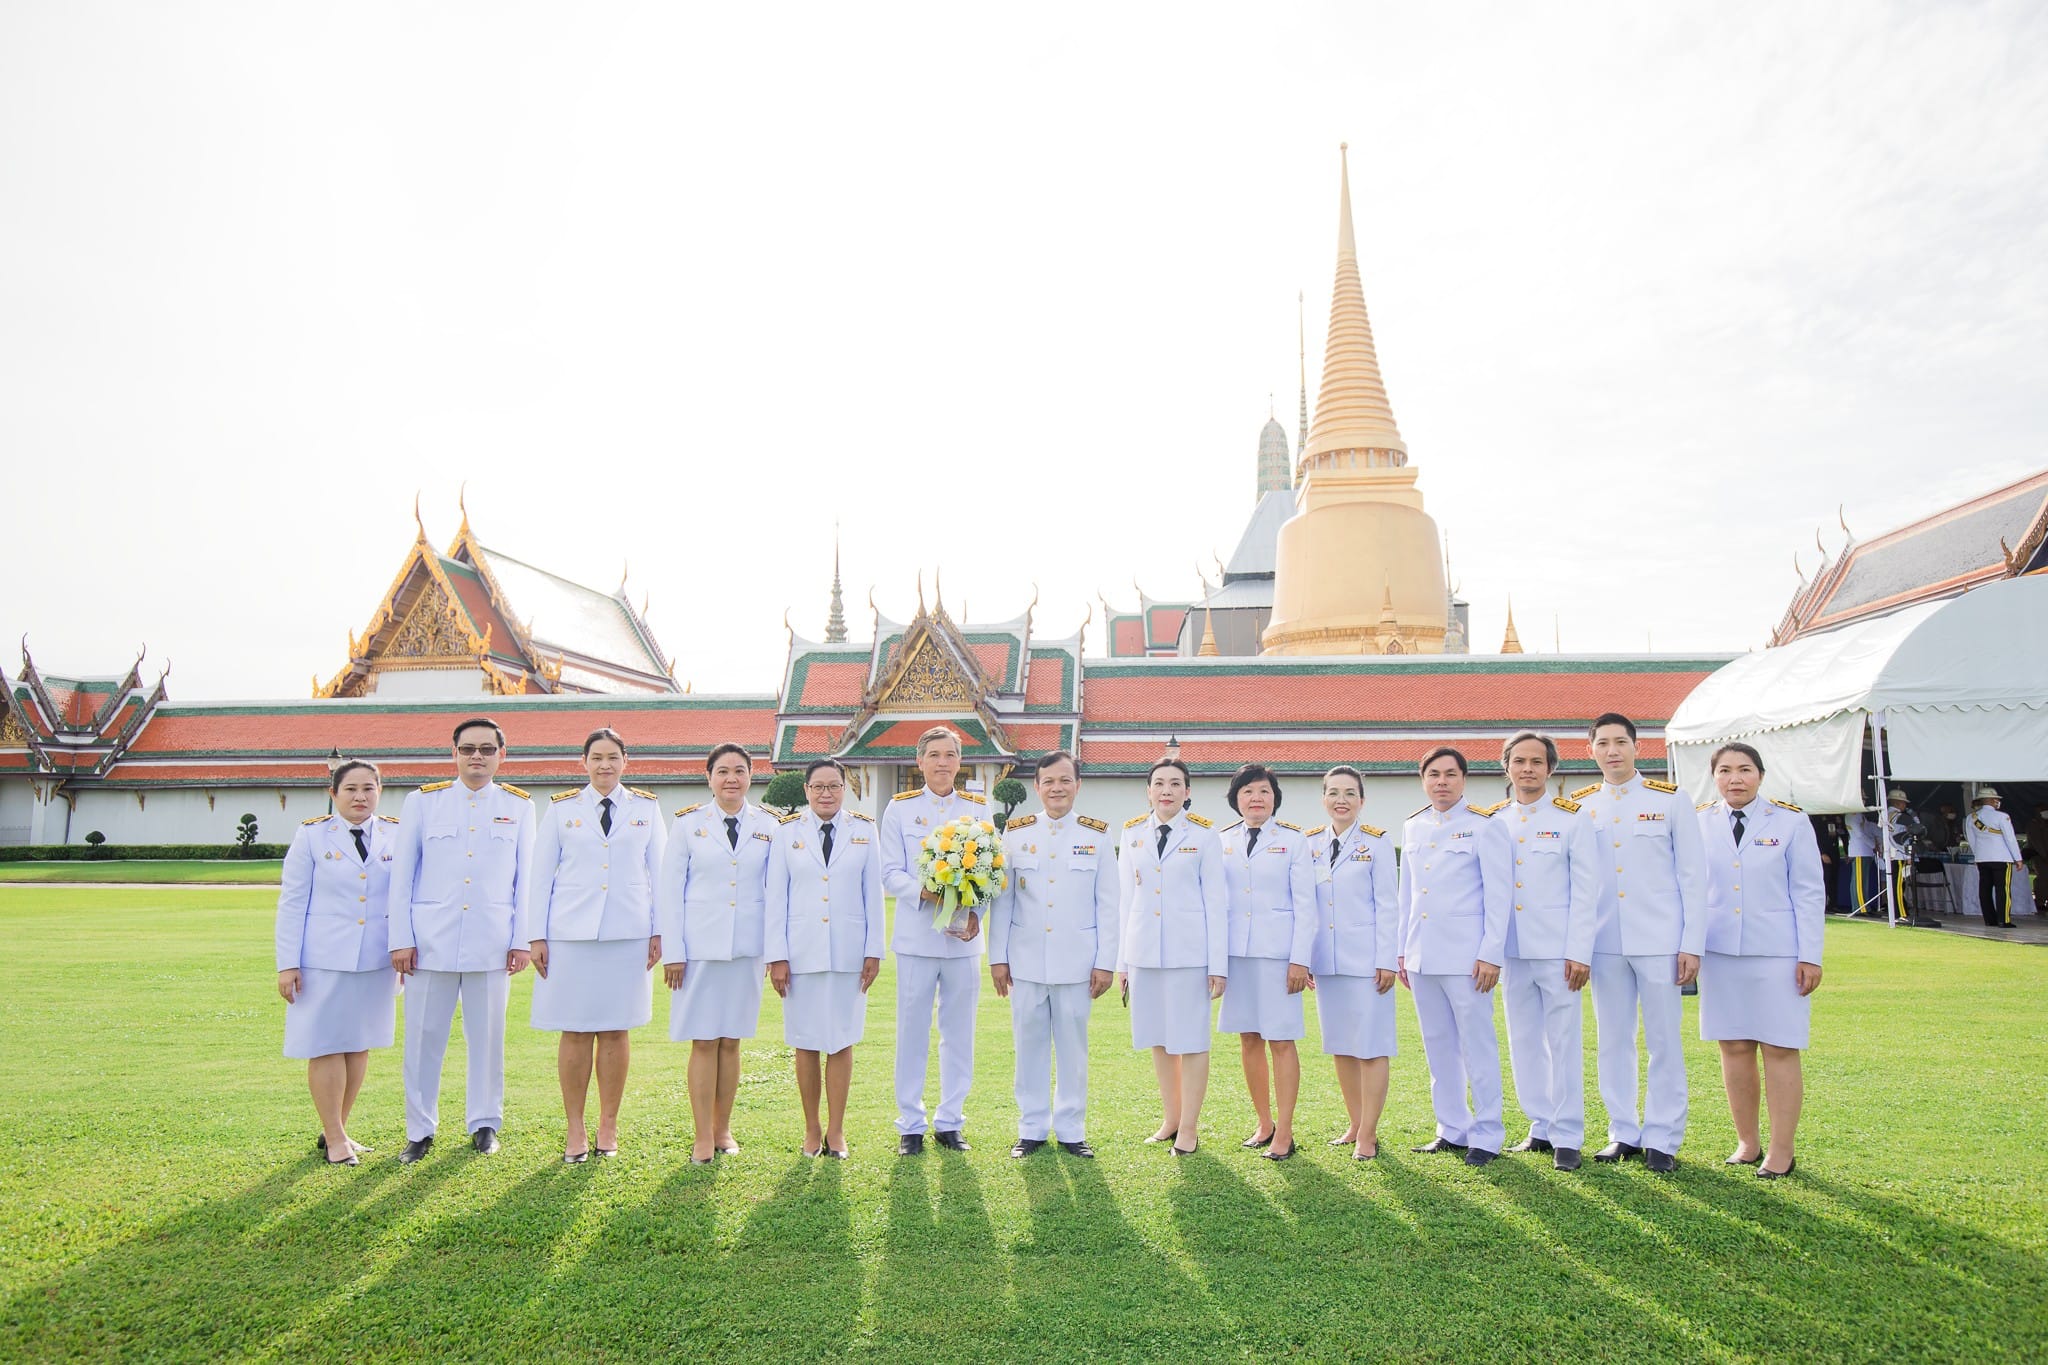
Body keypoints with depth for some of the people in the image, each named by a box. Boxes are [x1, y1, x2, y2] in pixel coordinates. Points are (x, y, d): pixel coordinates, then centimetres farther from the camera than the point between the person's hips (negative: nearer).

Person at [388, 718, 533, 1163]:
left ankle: (484, 1123, 21)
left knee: (488, 1036, 6)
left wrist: (522, 940, 2)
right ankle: (420, 1129, 18)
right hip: (430, 941, 0)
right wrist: (400, 939, 1)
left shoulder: (519, 806, 7)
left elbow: (526, 879, 7)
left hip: (492, 943, 0)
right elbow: (401, 876, 6)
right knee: (423, 1037, 4)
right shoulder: (422, 802, 7)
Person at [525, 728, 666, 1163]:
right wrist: (535, 936, 2)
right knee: (575, 1032, 2)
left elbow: (659, 872, 10)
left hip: (628, 933, 1)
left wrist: (659, 931, 4)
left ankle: (609, 1126, 17)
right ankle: (575, 1130, 13)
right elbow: (541, 876, 8)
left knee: (616, 1030, 5)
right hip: (570, 934, 0)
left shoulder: (646, 808, 9)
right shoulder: (561, 809, 8)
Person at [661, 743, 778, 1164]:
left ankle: (723, 1129, 20)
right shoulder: (688, 823, 2)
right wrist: (672, 951, -4)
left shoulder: (768, 826, 6)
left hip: (747, 946, 2)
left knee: (730, 1041, 8)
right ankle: (702, 1136, 10)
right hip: (700, 944, -1)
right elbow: (671, 890, 2)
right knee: (703, 1041, 1)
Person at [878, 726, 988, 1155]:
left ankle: (950, 1120, 22)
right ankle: (910, 1124, 17)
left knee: (959, 1031, 8)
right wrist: (924, 891, -20)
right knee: (912, 1031, 3)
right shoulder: (899, 808, 4)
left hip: (963, 938, 2)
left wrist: (975, 912, -11)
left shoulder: (979, 808, 8)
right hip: (916, 936, -1)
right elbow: (890, 875, 0)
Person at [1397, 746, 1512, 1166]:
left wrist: (1491, 954, -11)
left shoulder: (1483, 825, -3)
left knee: (1478, 1046, 0)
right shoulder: (1413, 828, 13)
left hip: (1466, 956, -5)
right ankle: (1452, 1129, 22)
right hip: (1421, 956, 6)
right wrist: (1403, 951, 14)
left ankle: (1487, 1135, 11)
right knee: (1438, 1047, 11)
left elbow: (1499, 894, -6)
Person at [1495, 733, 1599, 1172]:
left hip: (1558, 950, -4)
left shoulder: (1571, 819, -1)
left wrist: (1579, 952, -10)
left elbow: (1586, 891, -4)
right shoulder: (1494, 823, 9)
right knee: (1524, 1043, 9)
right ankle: (1540, 1127, 21)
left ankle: (1567, 1137, 9)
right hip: (1512, 950, 4)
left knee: (1564, 1043, 0)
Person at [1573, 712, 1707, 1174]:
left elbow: (1692, 875, 0)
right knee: (1613, 1041, 8)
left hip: (1659, 941, -2)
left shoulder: (1670, 801, 1)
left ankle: (1662, 1140, 14)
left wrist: (1692, 943, -5)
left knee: (1664, 1042, 3)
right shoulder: (1579, 807, 7)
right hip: (1604, 942, 2)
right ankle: (1623, 1134, 19)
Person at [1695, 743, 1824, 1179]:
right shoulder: (1698, 823, 6)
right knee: (1733, 1047, 6)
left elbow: (1809, 893, 0)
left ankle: (1781, 1151, 11)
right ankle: (1746, 1143, 19)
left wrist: (1810, 956, -4)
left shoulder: (1791, 822, 0)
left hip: (1777, 954, -2)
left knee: (1780, 1050, 1)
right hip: (1719, 951, 2)